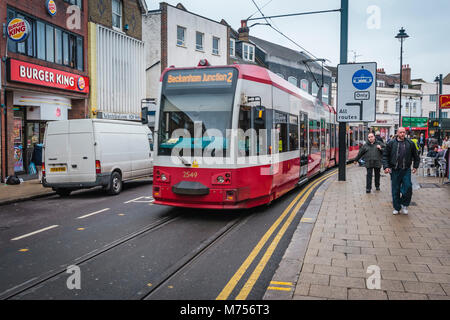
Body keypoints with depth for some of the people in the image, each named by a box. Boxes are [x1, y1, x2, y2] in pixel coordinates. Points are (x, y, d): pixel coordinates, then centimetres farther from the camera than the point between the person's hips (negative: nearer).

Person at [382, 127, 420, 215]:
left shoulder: (410, 143, 5)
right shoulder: (391, 143, 2)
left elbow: (416, 156, 17)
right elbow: (385, 156, 4)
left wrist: (415, 166, 13)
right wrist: (386, 166, -5)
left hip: (406, 170, 0)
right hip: (394, 170, 0)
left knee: (408, 187, -8)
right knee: (395, 190, 5)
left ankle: (404, 205, 13)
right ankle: (397, 208, 18)